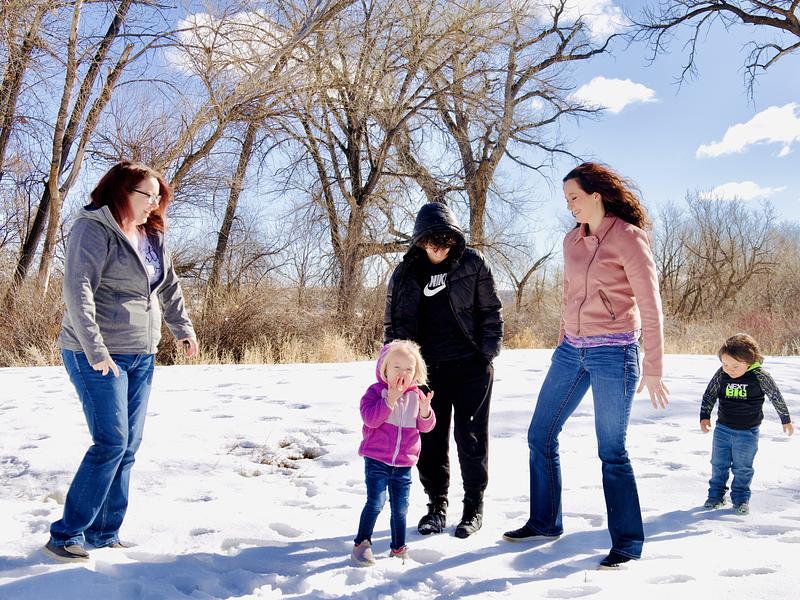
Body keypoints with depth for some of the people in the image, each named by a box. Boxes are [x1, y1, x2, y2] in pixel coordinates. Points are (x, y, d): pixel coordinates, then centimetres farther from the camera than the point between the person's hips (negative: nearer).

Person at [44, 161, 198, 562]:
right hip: (98, 356, -8)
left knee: (128, 447, 7)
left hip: (141, 356, 8)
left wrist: (183, 329, 15)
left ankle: (105, 535, 17)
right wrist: (95, 348, -27)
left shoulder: (152, 236, 13)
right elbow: (77, 290, -21)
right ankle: (66, 535, 1)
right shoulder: (94, 229, -12)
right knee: (111, 443, -11)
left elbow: (169, 287, 23)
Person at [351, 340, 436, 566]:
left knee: (400, 508, 13)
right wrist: (390, 399, -29)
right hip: (376, 460, -4)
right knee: (375, 502, -14)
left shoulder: (416, 395, 5)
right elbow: (370, 418, -22)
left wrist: (425, 411, -16)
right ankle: (361, 544, 0)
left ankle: (398, 548, 29)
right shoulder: (376, 391, -7)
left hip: (403, 464, 4)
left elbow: (425, 426, 6)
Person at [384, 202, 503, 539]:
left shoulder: (472, 264, -2)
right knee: (429, 440, 5)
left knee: (470, 436, 2)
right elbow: (394, 324, 9)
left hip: (471, 368, -2)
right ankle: (436, 506, 21)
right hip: (428, 369, 2)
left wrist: (489, 353, -5)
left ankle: (474, 506, 17)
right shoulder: (405, 274, 3)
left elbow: (491, 311, 2)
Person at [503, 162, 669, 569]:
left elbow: (650, 306, -12)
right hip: (571, 351, 7)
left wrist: (653, 370, -13)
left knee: (611, 452, -1)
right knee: (539, 436, 10)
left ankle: (627, 543, 14)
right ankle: (544, 523, 26)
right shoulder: (572, 240, 10)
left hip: (614, 354, -7)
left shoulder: (627, 237, -10)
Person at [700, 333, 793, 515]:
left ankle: (741, 498, 23)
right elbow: (709, 395, 4)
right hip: (722, 429, 3)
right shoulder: (721, 374, -10)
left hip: (747, 433, -3)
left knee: (743, 469, 7)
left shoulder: (760, 376, -16)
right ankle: (716, 495, 26)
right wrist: (705, 416, -3)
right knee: (718, 465, 12)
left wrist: (786, 420, 10)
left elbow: (776, 397, -1)